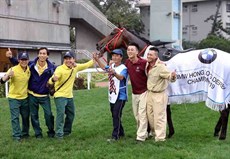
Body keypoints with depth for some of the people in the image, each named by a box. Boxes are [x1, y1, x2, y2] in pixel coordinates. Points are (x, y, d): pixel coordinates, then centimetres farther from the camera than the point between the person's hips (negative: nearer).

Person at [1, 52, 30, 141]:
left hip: (25, 97, 5)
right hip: (14, 98, -5)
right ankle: (16, 135, 6)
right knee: (15, 117, -3)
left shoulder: (29, 70, -2)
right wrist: (8, 75, -41)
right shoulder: (13, 70, -17)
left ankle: (25, 133, 29)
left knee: (26, 117, 13)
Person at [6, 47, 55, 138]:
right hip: (32, 95, 1)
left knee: (48, 114, -3)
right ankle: (38, 133, 22)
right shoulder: (31, 65, -6)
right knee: (34, 115, 8)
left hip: (44, 96, -1)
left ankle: (51, 132, 19)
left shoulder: (51, 67, -9)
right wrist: (11, 57, -8)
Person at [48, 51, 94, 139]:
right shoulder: (60, 69, -21)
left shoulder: (75, 67, -2)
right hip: (60, 95, -7)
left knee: (71, 114, 16)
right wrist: (53, 79, -55)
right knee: (61, 113, -19)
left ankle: (66, 131, 33)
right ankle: (59, 133, -13)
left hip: (70, 96, 7)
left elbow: (86, 65, 16)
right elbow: (50, 81, -33)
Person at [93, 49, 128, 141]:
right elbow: (104, 68, 28)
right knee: (114, 115, 16)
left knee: (116, 115, -12)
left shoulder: (123, 68, -18)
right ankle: (121, 132, 29)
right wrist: (97, 60, 19)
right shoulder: (112, 66, 6)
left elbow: (121, 77, -39)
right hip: (112, 96, 9)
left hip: (120, 96, -9)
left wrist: (114, 73, -59)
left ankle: (115, 136, -8)